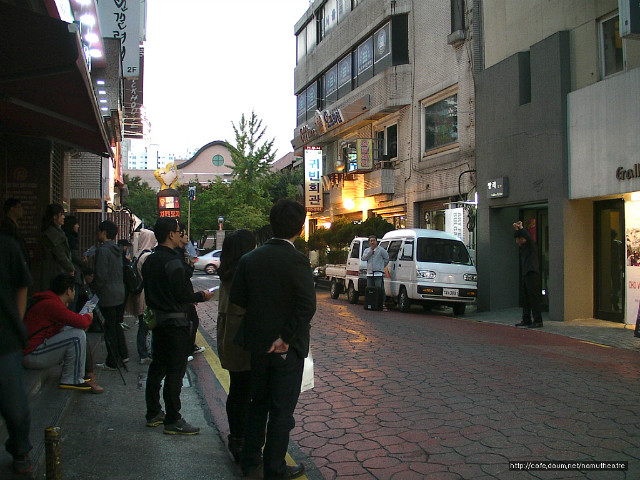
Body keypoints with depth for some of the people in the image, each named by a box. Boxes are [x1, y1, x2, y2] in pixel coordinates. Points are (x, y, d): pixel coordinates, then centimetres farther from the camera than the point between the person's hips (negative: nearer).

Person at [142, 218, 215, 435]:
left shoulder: (149, 260, 9)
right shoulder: (173, 261, -19)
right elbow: (183, 294, -21)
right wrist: (202, 296, -5)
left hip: (158, 319, 9)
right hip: (175, 321, -9)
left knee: (157, 366, 17)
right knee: (175, 370, -3)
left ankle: (153, 413, 27)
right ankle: (172, 420, 3)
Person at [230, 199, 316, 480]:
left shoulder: (250, 259, -2)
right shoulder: (296, 261, -19)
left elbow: (236, 298, 1)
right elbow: (307, 305, -27)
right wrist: (287, 337, -19)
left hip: (257, 344, 6)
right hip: (287, 349, -5)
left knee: (258, 403, 22)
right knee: (282, 410, 9)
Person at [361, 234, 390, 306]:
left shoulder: (381, 250, 1)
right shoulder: (367, 250, 13)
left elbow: (387, 258, 7)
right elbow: (363, 258, -5)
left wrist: (382, 266, 4)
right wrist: (370, 250, -8)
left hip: (378, 274, -5)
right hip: (369, 273, 5)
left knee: (380, 289, -10)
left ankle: (382, 302, -9)